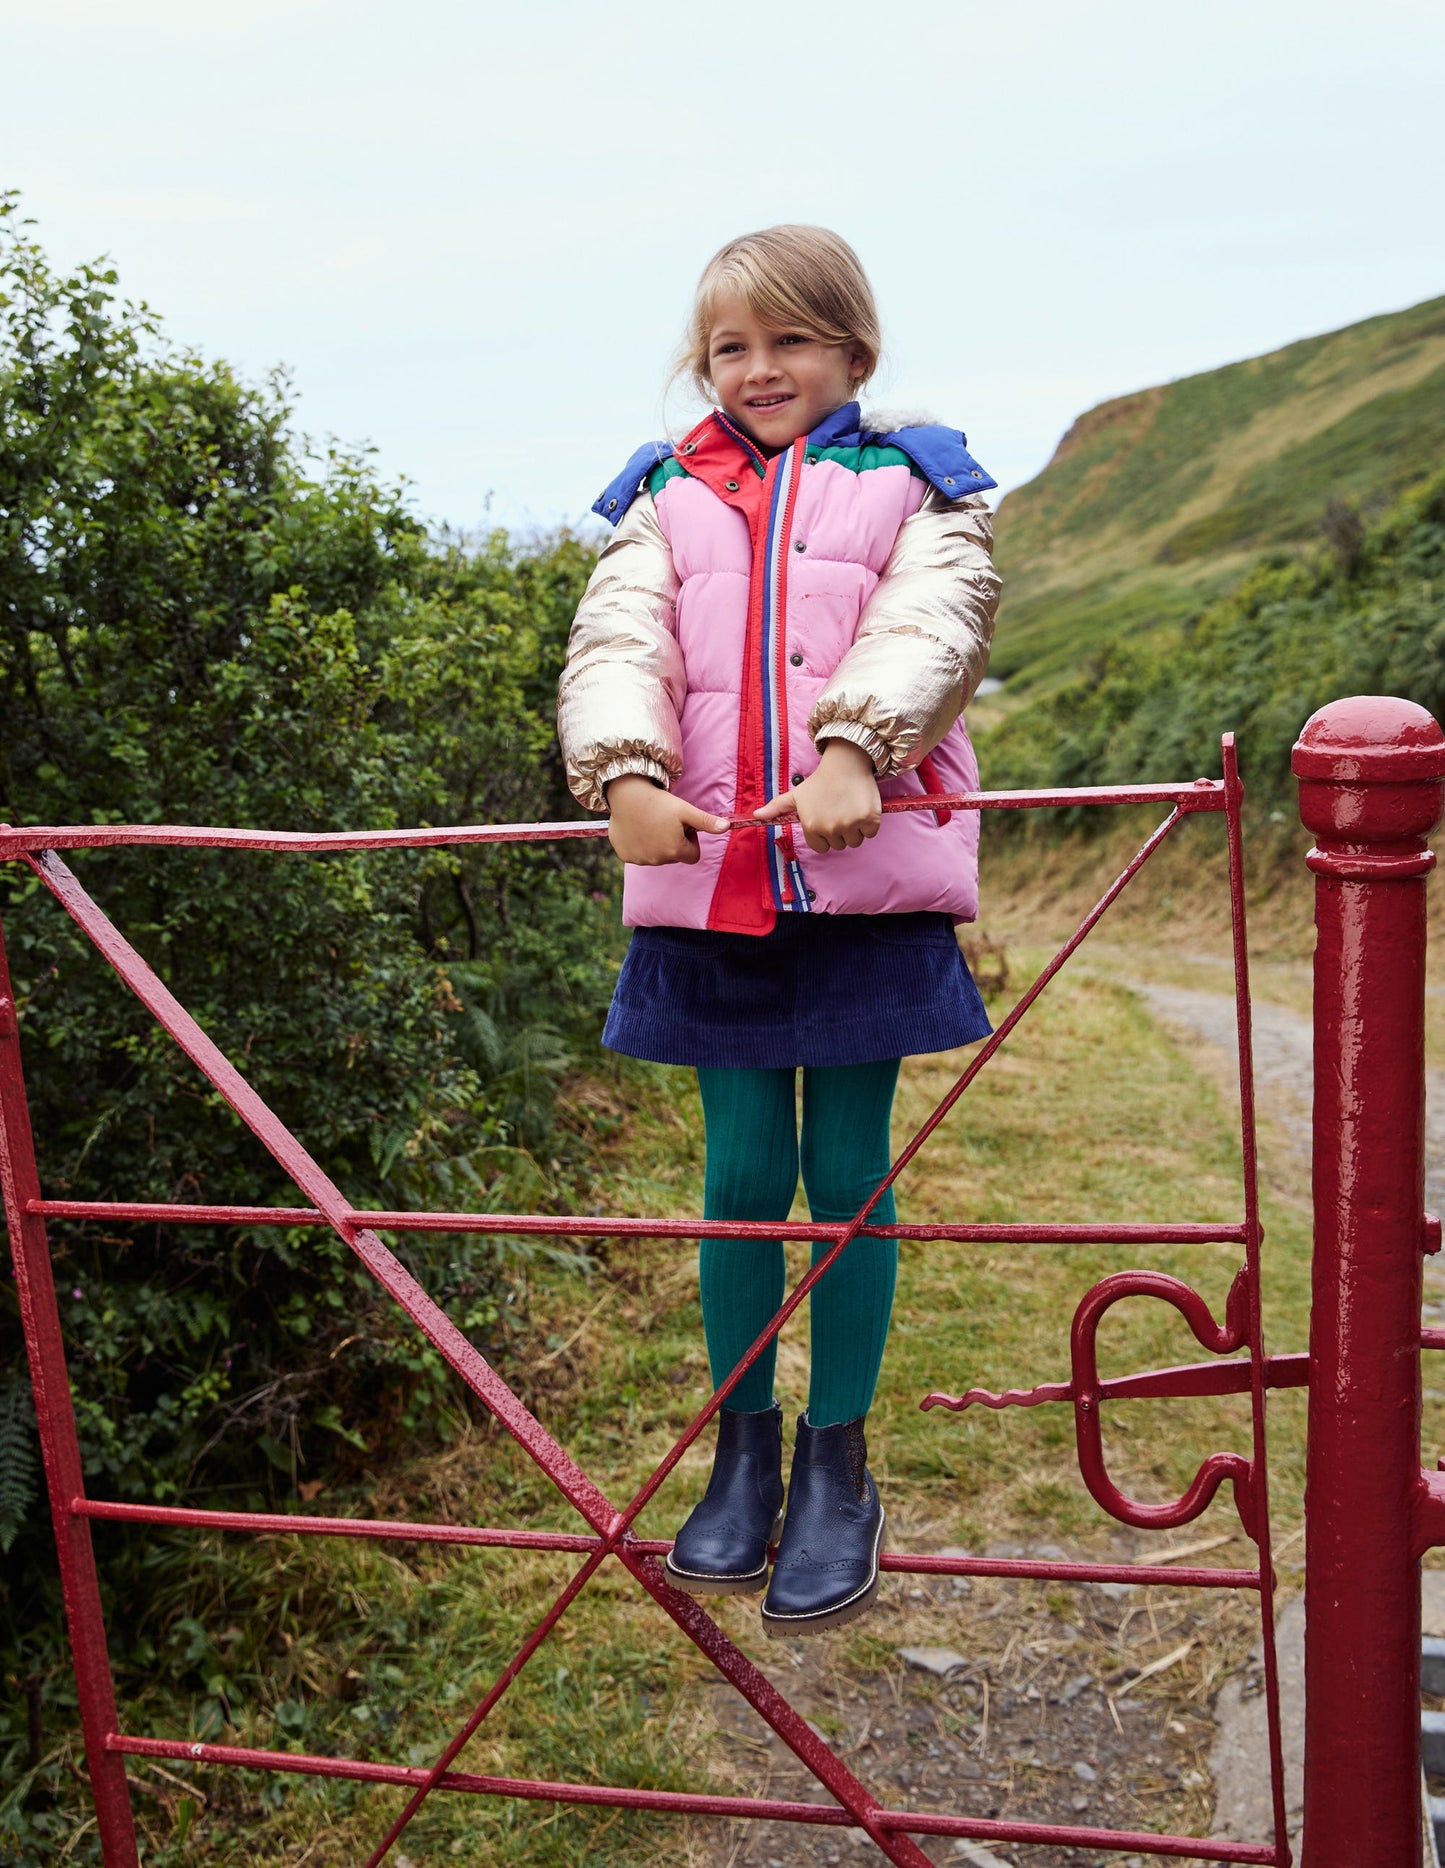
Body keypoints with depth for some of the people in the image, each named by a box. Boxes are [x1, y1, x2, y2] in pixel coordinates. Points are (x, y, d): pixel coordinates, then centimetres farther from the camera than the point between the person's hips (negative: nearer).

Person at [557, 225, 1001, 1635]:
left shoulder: (912, 487, 11)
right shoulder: (669, 501, 15)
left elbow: (933, 623, -7)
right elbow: (616, 641, 0)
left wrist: (856, 749, -26)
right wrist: (626, 774, -20)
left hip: (867, 871, -1)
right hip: (708, 873, 2)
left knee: (848, 1171, 5)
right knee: (743, 1173, 8)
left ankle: (837, 1466, 21)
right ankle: (742, 1450, 25)